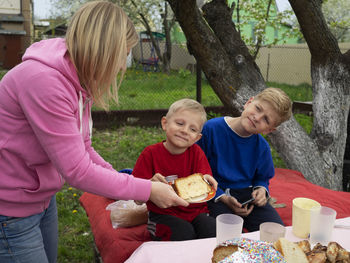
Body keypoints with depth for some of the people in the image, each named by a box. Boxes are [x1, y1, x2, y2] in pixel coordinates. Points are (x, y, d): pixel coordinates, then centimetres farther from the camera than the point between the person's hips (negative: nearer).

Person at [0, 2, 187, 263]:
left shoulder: (76, 80, 0)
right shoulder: (44, 81, -29)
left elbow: (82, 150, 4)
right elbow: (76, 170, -27)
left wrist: (131, 187, -4)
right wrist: (147, 190, -20)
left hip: (44, 200, 9)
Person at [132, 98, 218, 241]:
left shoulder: (196, 153, 1)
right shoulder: (150, 153, -7)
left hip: (195, 212, 3)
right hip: (163, 214, -2)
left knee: (212, 230, -24)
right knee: (184, 233, -29)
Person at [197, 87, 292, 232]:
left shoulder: (262, 147, 0)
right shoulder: (212, 128, -13)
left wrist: (261, 189, -8)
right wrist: (222, 197, -17)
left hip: (248, 195, 4)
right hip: (217, 195, -4)